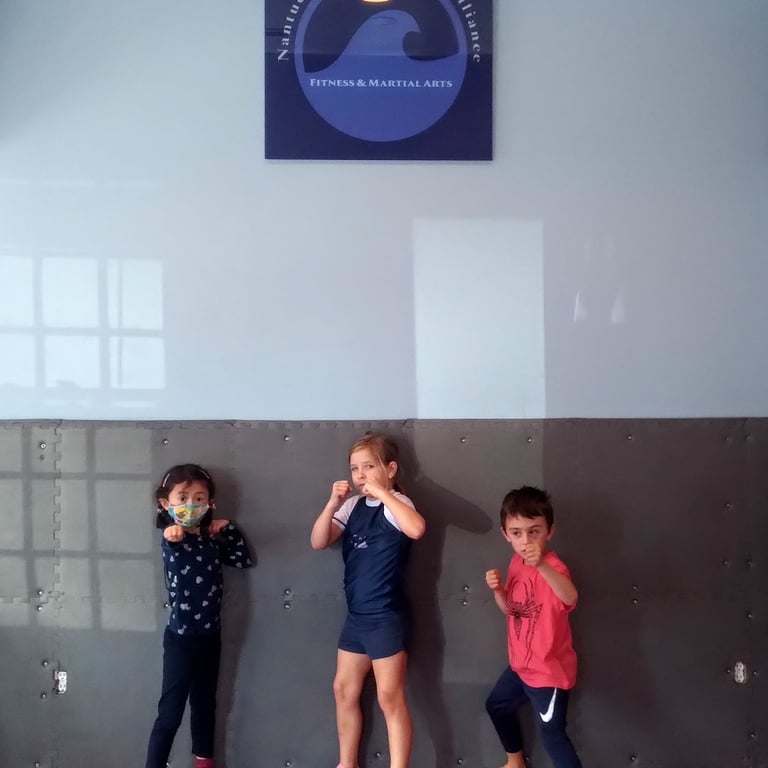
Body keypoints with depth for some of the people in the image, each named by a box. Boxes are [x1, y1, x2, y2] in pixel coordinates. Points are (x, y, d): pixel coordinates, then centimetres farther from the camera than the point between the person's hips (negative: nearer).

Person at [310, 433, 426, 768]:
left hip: (386, 616, -7)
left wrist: (381, 492, -29)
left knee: (389, 697, -1)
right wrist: (332, 504, -13)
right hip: (355, 614, 7)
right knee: (344, 689, 17)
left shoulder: (395, 503, -13)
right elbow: (318, 542, 0)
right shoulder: (352, 506, 4)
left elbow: (417, 529, -35)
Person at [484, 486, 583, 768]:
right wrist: (498, 589, -11)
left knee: (552, 735, -5)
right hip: (521, 664, 9)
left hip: (549, 670, -9)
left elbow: (570, 598, -50)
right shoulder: (517, 562, -1)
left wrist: (542, 565, -66)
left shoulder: (552, 566, -27)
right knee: (496, 705, 26)